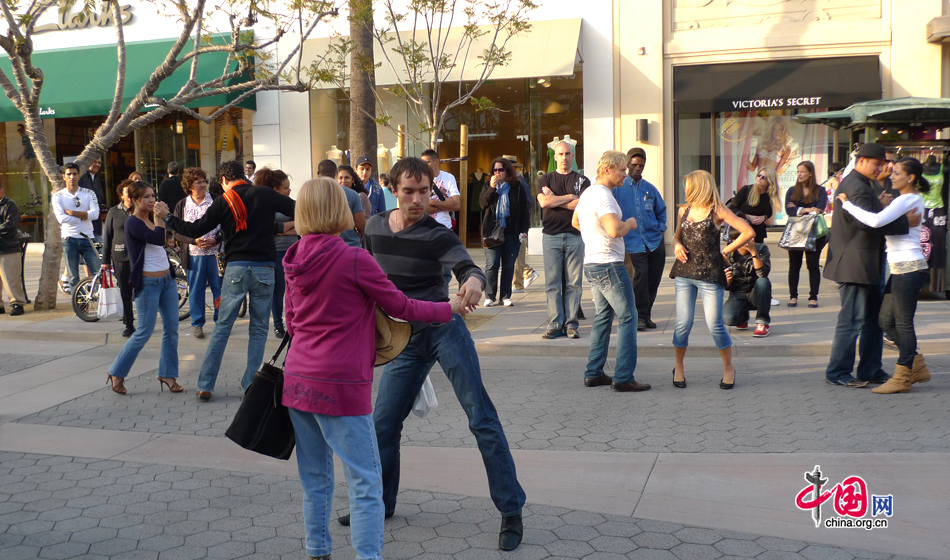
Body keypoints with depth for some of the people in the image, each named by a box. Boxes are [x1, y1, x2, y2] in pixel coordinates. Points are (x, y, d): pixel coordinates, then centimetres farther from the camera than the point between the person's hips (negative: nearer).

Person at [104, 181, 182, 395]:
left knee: (172, 329, 5)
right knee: (144, 332, -3)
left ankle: (168, 375, 14)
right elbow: (158, 239, -25)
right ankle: (116, 373, 13)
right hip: (148, 283, -7)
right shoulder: (132, 223, -13)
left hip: (167, 279, 7)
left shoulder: (152, 218, 11)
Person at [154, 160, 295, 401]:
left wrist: (166, 216, 14)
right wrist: (284, 226, 21)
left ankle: (205, 386, 11)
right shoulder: (266, 194, 4)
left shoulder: (223, 202, 2)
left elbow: (195, 230, 2)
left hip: (236, 268, 0)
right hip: (264, 268, 0)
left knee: (222, 327, 8)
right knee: (259, 329, 9)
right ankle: (251, 385, 9)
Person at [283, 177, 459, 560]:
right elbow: (400, 307, -4)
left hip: (297, 380, 7)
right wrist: (449, 309, 9)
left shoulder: (295, 261, 7)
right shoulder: (354, 260, -13)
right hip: (341, 385, -7)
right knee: (365, 482, 0)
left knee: (315, 478, 17)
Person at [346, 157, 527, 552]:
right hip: (404, 338, 5)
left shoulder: (438, 235, -9)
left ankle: (512, 513, 2)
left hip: (443, 328, -4)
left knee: (482, 419, -7)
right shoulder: (375, 227, 5)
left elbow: (465, 266, -26)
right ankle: (379, 503, 28)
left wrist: (473, 281, -49)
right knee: (383, 424, 7)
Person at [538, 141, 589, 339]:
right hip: (551, 235, 0)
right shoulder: (545, 179, 12)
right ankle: (555, 324, 2)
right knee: (552, 283, -2)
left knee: (574, 283, -1)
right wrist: (569, 197, -4)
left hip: (575, 235, 0)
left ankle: (571, 324, 4)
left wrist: (555, 200, -4)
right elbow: (543, 202, -6)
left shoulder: (582, 180, 10)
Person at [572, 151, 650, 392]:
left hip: (591, 263, 10)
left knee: (602, 317, 16)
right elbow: (615, 230, -29)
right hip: (608, 264, -10)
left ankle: (593, 373, 18)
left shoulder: (587, 193, 14)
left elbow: (575, 222, 30)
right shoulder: (603, 196, -17)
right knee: (628, 318, -4)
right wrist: (630, 223, -10)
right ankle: (623, 377, -4)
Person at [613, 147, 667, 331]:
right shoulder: (618, 187, 1)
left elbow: (661, 210, 25)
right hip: (633, 243, -4)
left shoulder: (649, 188, 14)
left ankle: (646, 315, 18)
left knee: (654, 278, 5)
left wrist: (661, 228, 12)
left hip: (655, 241, 4)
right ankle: (640, 316, -7)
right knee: (641, 275, -17)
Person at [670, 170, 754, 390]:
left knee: (715, 325, -4)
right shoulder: (684, 210, 12)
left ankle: (728, 368, 17)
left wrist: (725, 251, -4)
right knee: (683, 324, 2)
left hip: (710, 274, -4)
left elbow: (748, 232, -6)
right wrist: (676, 245, 3)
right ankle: (679, 368, 19)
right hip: (684, 273, 4)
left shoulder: (717, 211, -3)